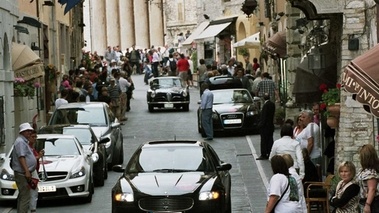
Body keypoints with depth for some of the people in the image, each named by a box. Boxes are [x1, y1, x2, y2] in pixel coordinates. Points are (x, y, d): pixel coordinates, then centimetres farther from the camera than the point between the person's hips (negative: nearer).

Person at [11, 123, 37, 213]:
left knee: (22, 196, 16)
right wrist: (27, 171, -28)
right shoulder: (20, 142, -14)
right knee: (25, 197, -14)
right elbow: (21, 157, -23)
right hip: (22, 173, -11)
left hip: (24, 174, 11)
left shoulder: (24, 141, 20)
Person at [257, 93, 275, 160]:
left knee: (264, 140, -4)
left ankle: (264, 155, -3)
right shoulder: (272, 104, 6)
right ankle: (270, 154, 14)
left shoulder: (266, 105, -17)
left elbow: (264, 115, -17)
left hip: (265, 125, -8)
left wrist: (261, 124, -12)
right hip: (271, 125, 8)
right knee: (270, 140, 10)